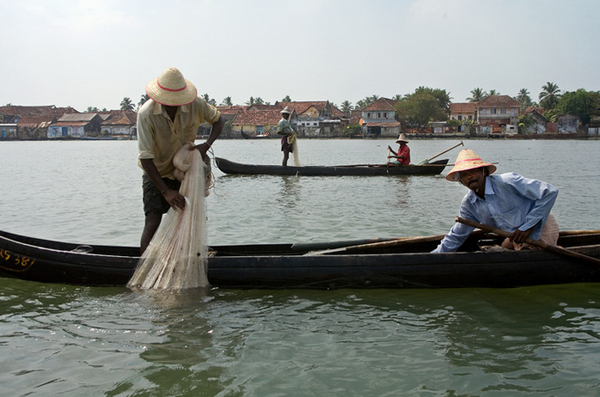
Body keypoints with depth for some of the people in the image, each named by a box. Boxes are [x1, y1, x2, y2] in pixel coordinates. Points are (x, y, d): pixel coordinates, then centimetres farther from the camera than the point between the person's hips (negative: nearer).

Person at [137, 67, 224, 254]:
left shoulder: (195, 105, -19)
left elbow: (218, 121, 1)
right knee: (152, 222, -15)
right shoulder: (146, 114, -27)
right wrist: (165, 191, -31)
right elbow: (145, 157, -27)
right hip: (156, 173, -3)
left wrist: (206, 145, -19)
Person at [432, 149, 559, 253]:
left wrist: (528, 227, -25)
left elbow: (550, 192, -25)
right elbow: (456, 237, 7)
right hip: (518, 238, 8)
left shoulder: (507, 182, -26)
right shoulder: (468, 205, -4)